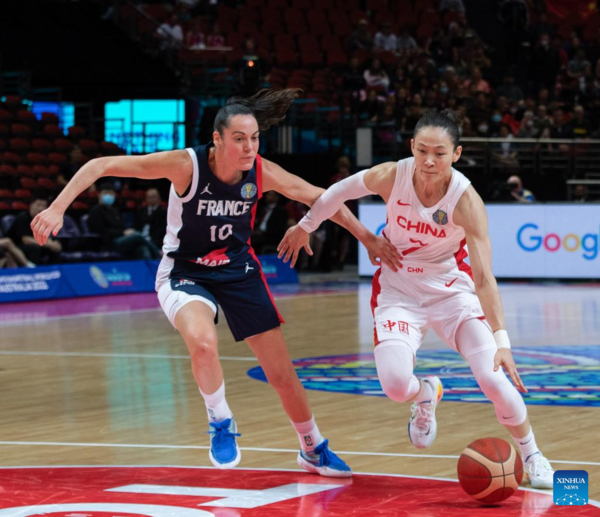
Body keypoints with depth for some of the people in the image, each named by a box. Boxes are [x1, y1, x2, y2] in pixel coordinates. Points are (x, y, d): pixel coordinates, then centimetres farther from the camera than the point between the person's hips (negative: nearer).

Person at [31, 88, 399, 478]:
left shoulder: (262, 172, -16)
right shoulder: (186, 164, -26)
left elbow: (318, 197, -1)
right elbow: (101, 166, -25)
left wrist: (367, 237, 1)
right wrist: (58, 208, -33)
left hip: (239, 270, 3)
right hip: (185, 272, -3)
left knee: (282, 372, 4)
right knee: (203, 342, -35)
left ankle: (313, 449, 30)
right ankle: (221, 422, -6)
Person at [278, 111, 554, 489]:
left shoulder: (466, 201, -26)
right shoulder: (391, 177, -21)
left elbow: (484, 277, -31)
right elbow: (341, 191, 1)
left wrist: (502, 340, -40)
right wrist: (306, 226, 15)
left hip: (452, 287, -1)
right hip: (399, 287, 1)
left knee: (494, 377, -17)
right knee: (395, 383, -22)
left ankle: (532, 455, 11)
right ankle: (426, 394, 18)